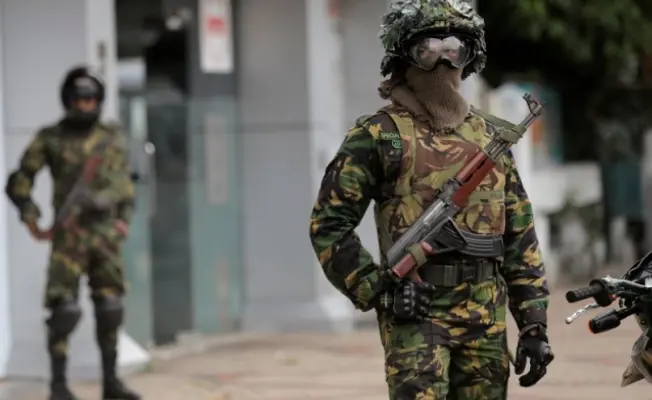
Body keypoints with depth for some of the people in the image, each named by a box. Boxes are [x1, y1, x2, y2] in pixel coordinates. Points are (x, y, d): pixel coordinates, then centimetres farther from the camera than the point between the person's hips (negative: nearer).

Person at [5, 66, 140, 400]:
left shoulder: (112, 138, 8)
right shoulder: (49, 138, 1)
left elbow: (123, 184, 9)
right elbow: (19, 183, 1)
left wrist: (124, 219, -5)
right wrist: (32, 222, -9)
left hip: (106, 235, 3)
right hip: (69, 236, -3)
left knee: (109, 309, 3)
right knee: (64, 310, -9)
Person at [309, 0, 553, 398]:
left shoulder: (488, 137, 15)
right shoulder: (378, 135, 0)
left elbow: (521, 239, 15)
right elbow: (329, 225, -2)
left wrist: (534, 326, 9)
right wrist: (376, 289, -12)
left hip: (487, 318, 5)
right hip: (415, 313, -5)